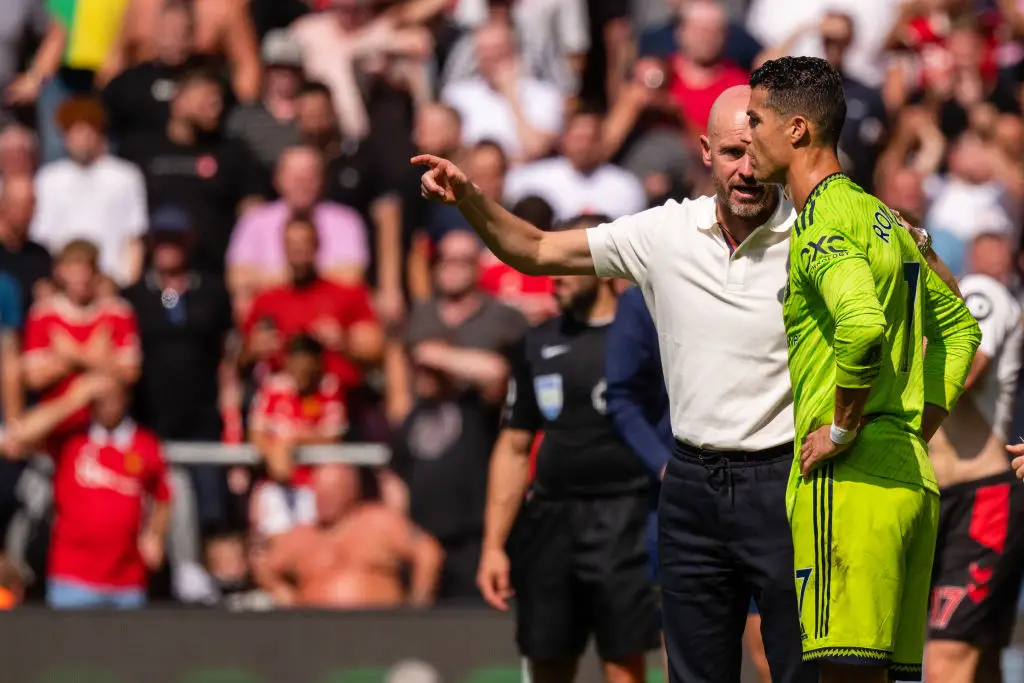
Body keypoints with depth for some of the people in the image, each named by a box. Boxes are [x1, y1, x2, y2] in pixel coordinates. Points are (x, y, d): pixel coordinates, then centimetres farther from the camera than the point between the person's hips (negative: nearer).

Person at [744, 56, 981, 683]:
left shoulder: (826, 224, -10)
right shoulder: (883, 219, 20)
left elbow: (863, 323, -30)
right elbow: (960, 327, 31)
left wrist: (843, 430, -17)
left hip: (852, 479, -9)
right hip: (913, 478, 9)